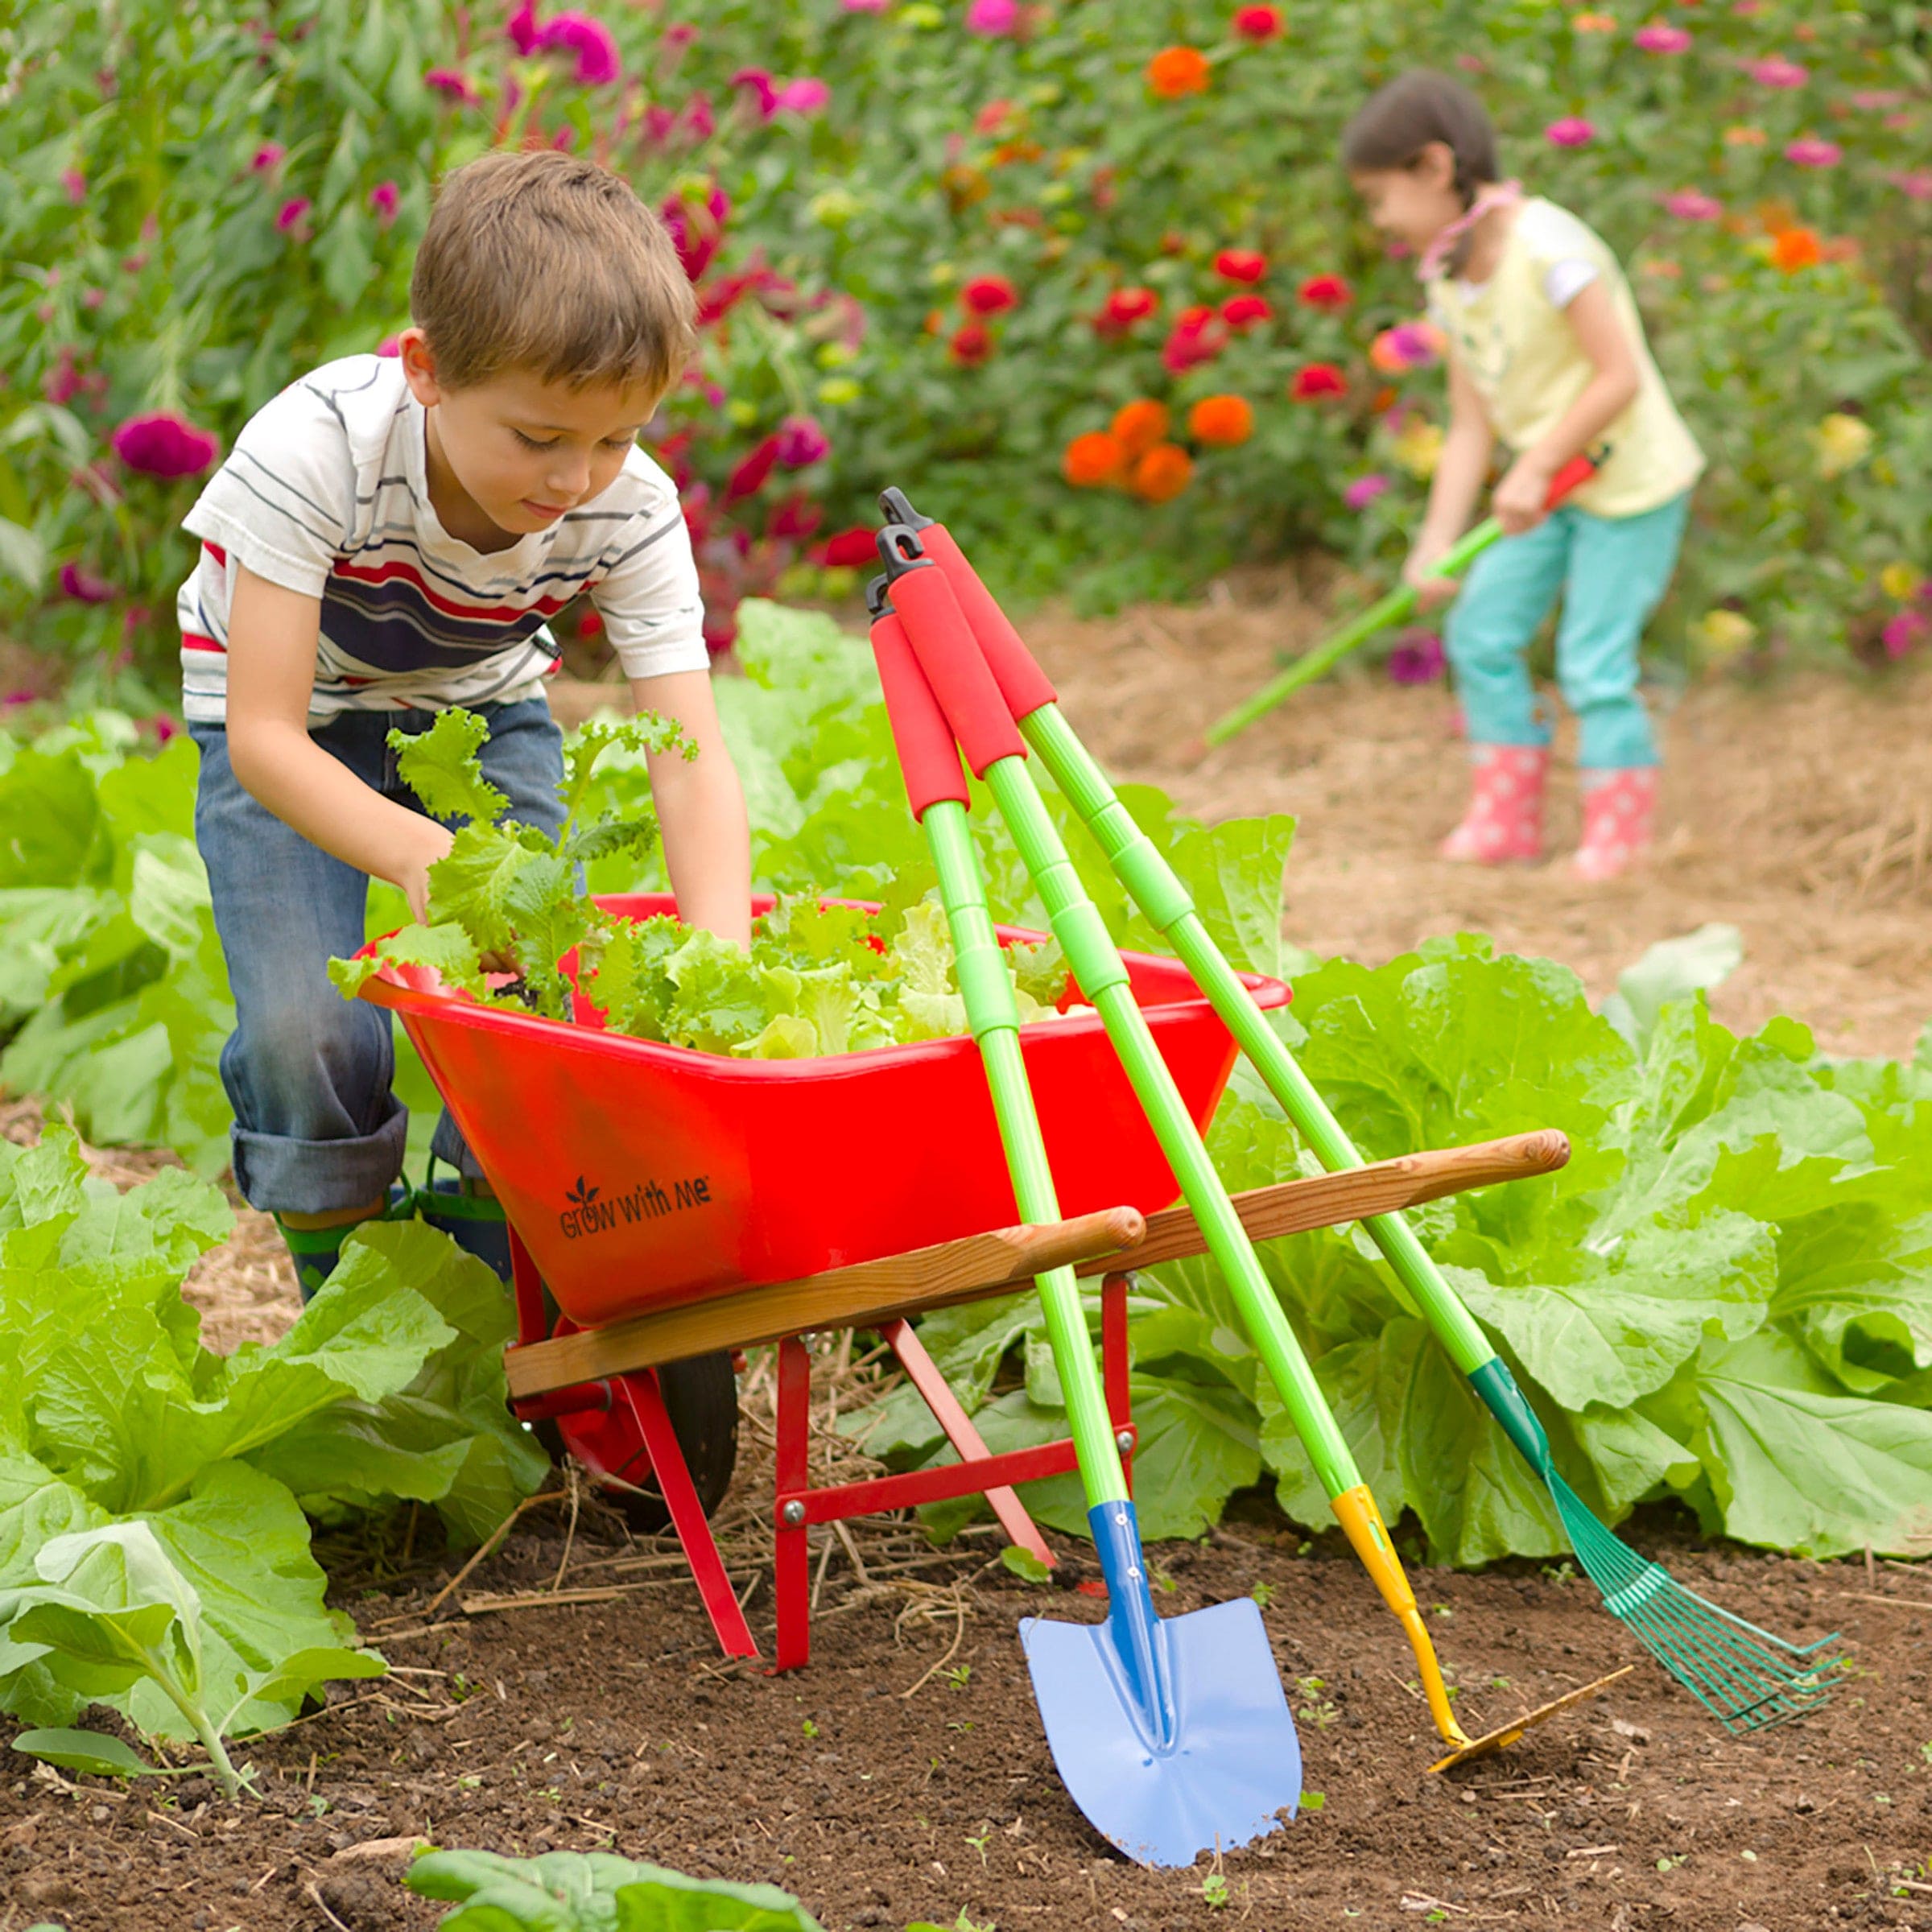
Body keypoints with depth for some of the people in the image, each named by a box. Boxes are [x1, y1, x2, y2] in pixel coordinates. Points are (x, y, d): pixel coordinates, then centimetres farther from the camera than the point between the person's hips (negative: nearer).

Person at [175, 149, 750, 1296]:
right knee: (309, 1032, -19)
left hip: (481, 705, 3)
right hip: (294, 729, -3)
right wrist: (415, 853, -52)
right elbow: (263, 738, -36)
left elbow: (694, 764, -30)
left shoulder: (632, 513, -27)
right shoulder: (314, 450, -37)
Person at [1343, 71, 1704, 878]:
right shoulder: (1450, 283, 1)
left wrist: (1535, 467, -24)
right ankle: (1508, 819, 19)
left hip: (1632, 483, -8)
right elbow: (1471, 427, 1)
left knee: (1593, 661, -7)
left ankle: (1618, 836, 9)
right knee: (1482, 635, 7)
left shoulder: (1548, 246, -24)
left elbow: (1619, 378, -25)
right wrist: (1436, 543, -6)